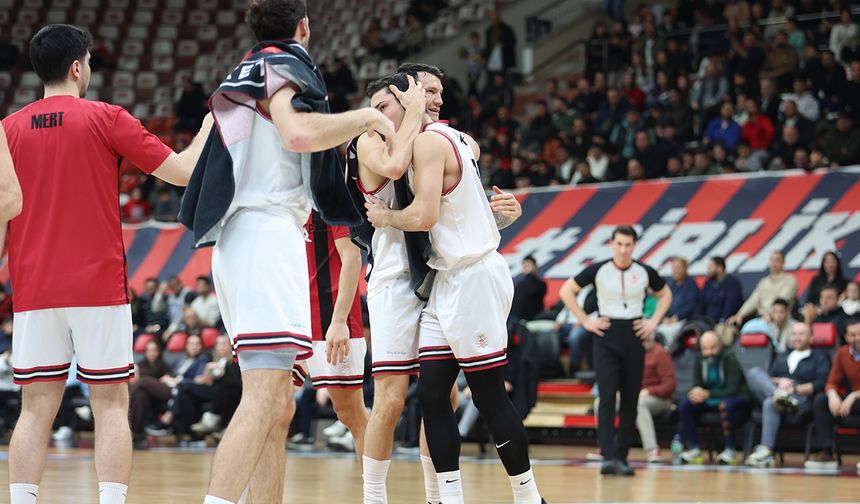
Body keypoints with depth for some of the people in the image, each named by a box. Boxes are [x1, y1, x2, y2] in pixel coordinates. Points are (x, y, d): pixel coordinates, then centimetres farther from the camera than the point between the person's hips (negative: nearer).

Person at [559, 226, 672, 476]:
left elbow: (665, 294, 19)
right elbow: (566, 291, 5)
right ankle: (608, 457, -17)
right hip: (607, 337, -2)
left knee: (630, 401, 5)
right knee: (607, 398, -12)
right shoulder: (598, 270, -3)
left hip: (634, 337, 2)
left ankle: (622, 457, 14)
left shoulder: (645, 272, 2)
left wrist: (654, 321, 6)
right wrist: (585, 320, -2)